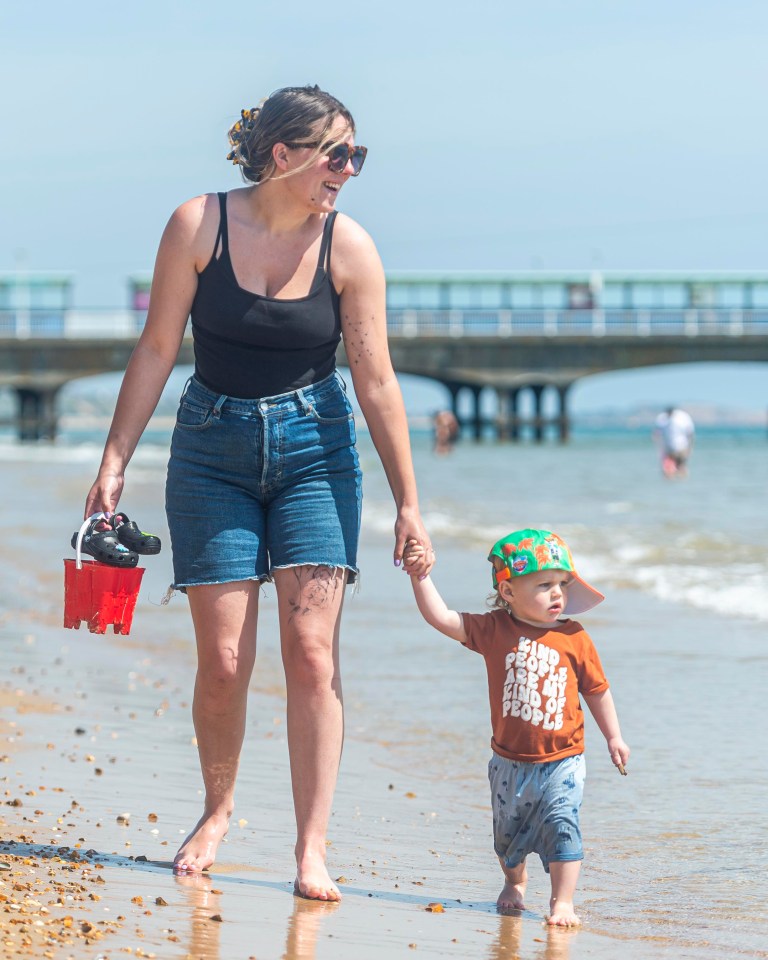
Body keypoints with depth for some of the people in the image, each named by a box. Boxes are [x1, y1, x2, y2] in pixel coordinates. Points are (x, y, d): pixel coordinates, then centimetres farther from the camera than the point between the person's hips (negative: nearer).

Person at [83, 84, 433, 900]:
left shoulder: (348, 247, -7)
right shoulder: (199, 226, -9)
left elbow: (376, 382, -5)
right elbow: (156, 351, -2)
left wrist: (407, 503, -6)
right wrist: (114, 463, -4)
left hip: (314, 447, 0)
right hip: (213, 450, 0)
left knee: (311, 651, -10)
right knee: (223, 660, -2)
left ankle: (312, 849, -7)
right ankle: (217, 809, 25)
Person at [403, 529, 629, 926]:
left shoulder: (575, 639, -6)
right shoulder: (495, 630, -7)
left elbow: (597, 690, 5)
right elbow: (443, 619, -12)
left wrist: (613, 736, 10)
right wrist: (420, 577, -21)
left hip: (561, 761, -2)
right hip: (510, 761, 2)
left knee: (562, 824, -15)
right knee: (507, 832, 18)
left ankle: (563, 901, -6)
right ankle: (514, 883, 44)